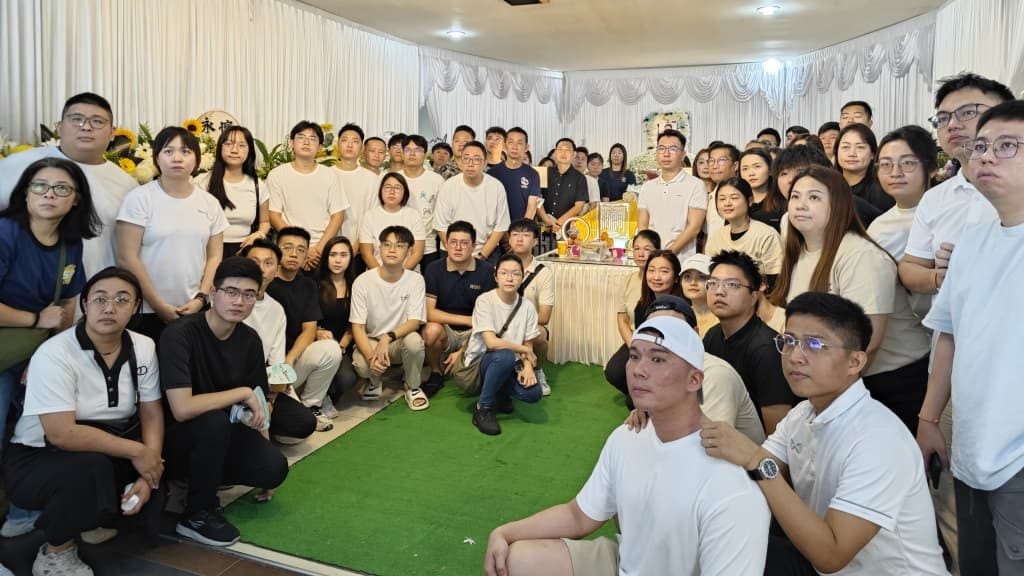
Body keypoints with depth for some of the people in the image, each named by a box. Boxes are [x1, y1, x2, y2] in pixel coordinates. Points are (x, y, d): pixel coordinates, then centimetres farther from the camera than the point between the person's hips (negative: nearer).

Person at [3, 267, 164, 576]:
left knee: (165, 461, -16)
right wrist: (135, 451, -26)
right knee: (90, 467, -35)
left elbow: (152, 414, -6)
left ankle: (101, 517, 11)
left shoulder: (144, 348, -6)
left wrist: (147, 474, -18)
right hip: (38, 459, -5)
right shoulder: (54, 354, -22)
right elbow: (62, 435, -29)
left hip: (107, 450, 6)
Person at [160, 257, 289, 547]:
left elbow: (258, 403, 6)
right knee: (215, 420, -36)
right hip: (174, 437, -5)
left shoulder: (250, 339, -3)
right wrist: (244, 393, -24)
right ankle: (197, 514, -14)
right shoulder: (180, 334, -23)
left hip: (222, 437, 6)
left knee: (275, 467, -19)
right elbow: (182, 409, -34)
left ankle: (199, 479, 11)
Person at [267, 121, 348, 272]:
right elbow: (274, 215, 0)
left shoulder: (331, 175, 6)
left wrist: (318, 248, -9)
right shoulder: (276, 175, 3)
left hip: (324, 250, 1)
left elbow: (338, 216, 3)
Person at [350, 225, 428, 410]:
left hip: (400, 341, 0)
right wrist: (371, 356, -28)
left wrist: (388, 337, -34)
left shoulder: (415, 280, -10)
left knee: (414, 340, -34)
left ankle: (412, 387, -3)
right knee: (361, 365, -33)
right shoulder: (363, 281, -11)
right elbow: (357, 327, -11)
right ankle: (376, 380, 8)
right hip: (371, 342, 0)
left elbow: (414, 322, -15)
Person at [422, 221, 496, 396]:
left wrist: (463, 352, -15)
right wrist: (469, 320, -16)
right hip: (445, 330, 0)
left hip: (474, 333, 0)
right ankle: (436, 373, -4)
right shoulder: (434, 270, -4)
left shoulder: (487, 271, -6)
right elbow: (428, 312, -11)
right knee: (431, 330, -33)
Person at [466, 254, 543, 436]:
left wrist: (527, 366, -18)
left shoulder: (527, 306, -2)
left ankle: (500, 394, 12)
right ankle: (483, 408, -13)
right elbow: (491, 343, -24)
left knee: (533, 393, -24)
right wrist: (525, 351, -14)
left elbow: (528, 345, 2)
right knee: (506, 356, -37)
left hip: (508, 366, 4)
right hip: (480, 362, -4)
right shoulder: (485, 301, -17)